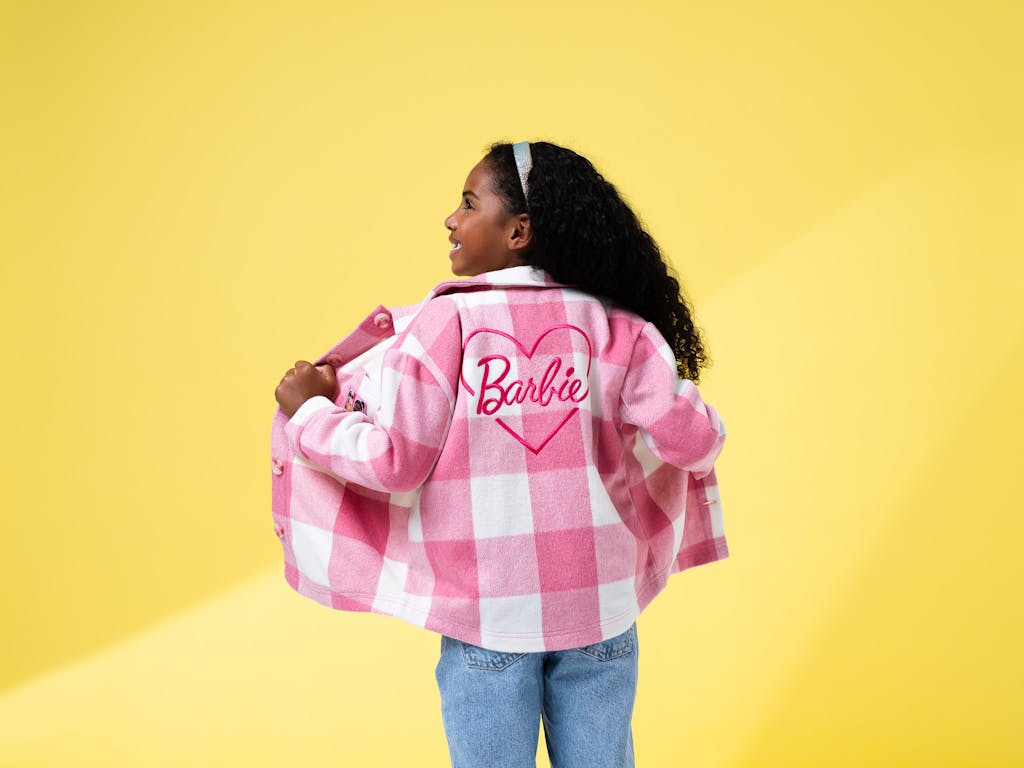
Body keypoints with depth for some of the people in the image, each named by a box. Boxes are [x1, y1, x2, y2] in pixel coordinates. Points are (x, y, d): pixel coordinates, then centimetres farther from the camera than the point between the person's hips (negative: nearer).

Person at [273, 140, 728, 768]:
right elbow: (691, 439, -6)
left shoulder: (446, 322, -10)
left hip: (487, 618, -2)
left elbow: (391, 461, -12)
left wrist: (310, 411, 5)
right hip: (598, 608, 3)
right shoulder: (619, 327, -2)